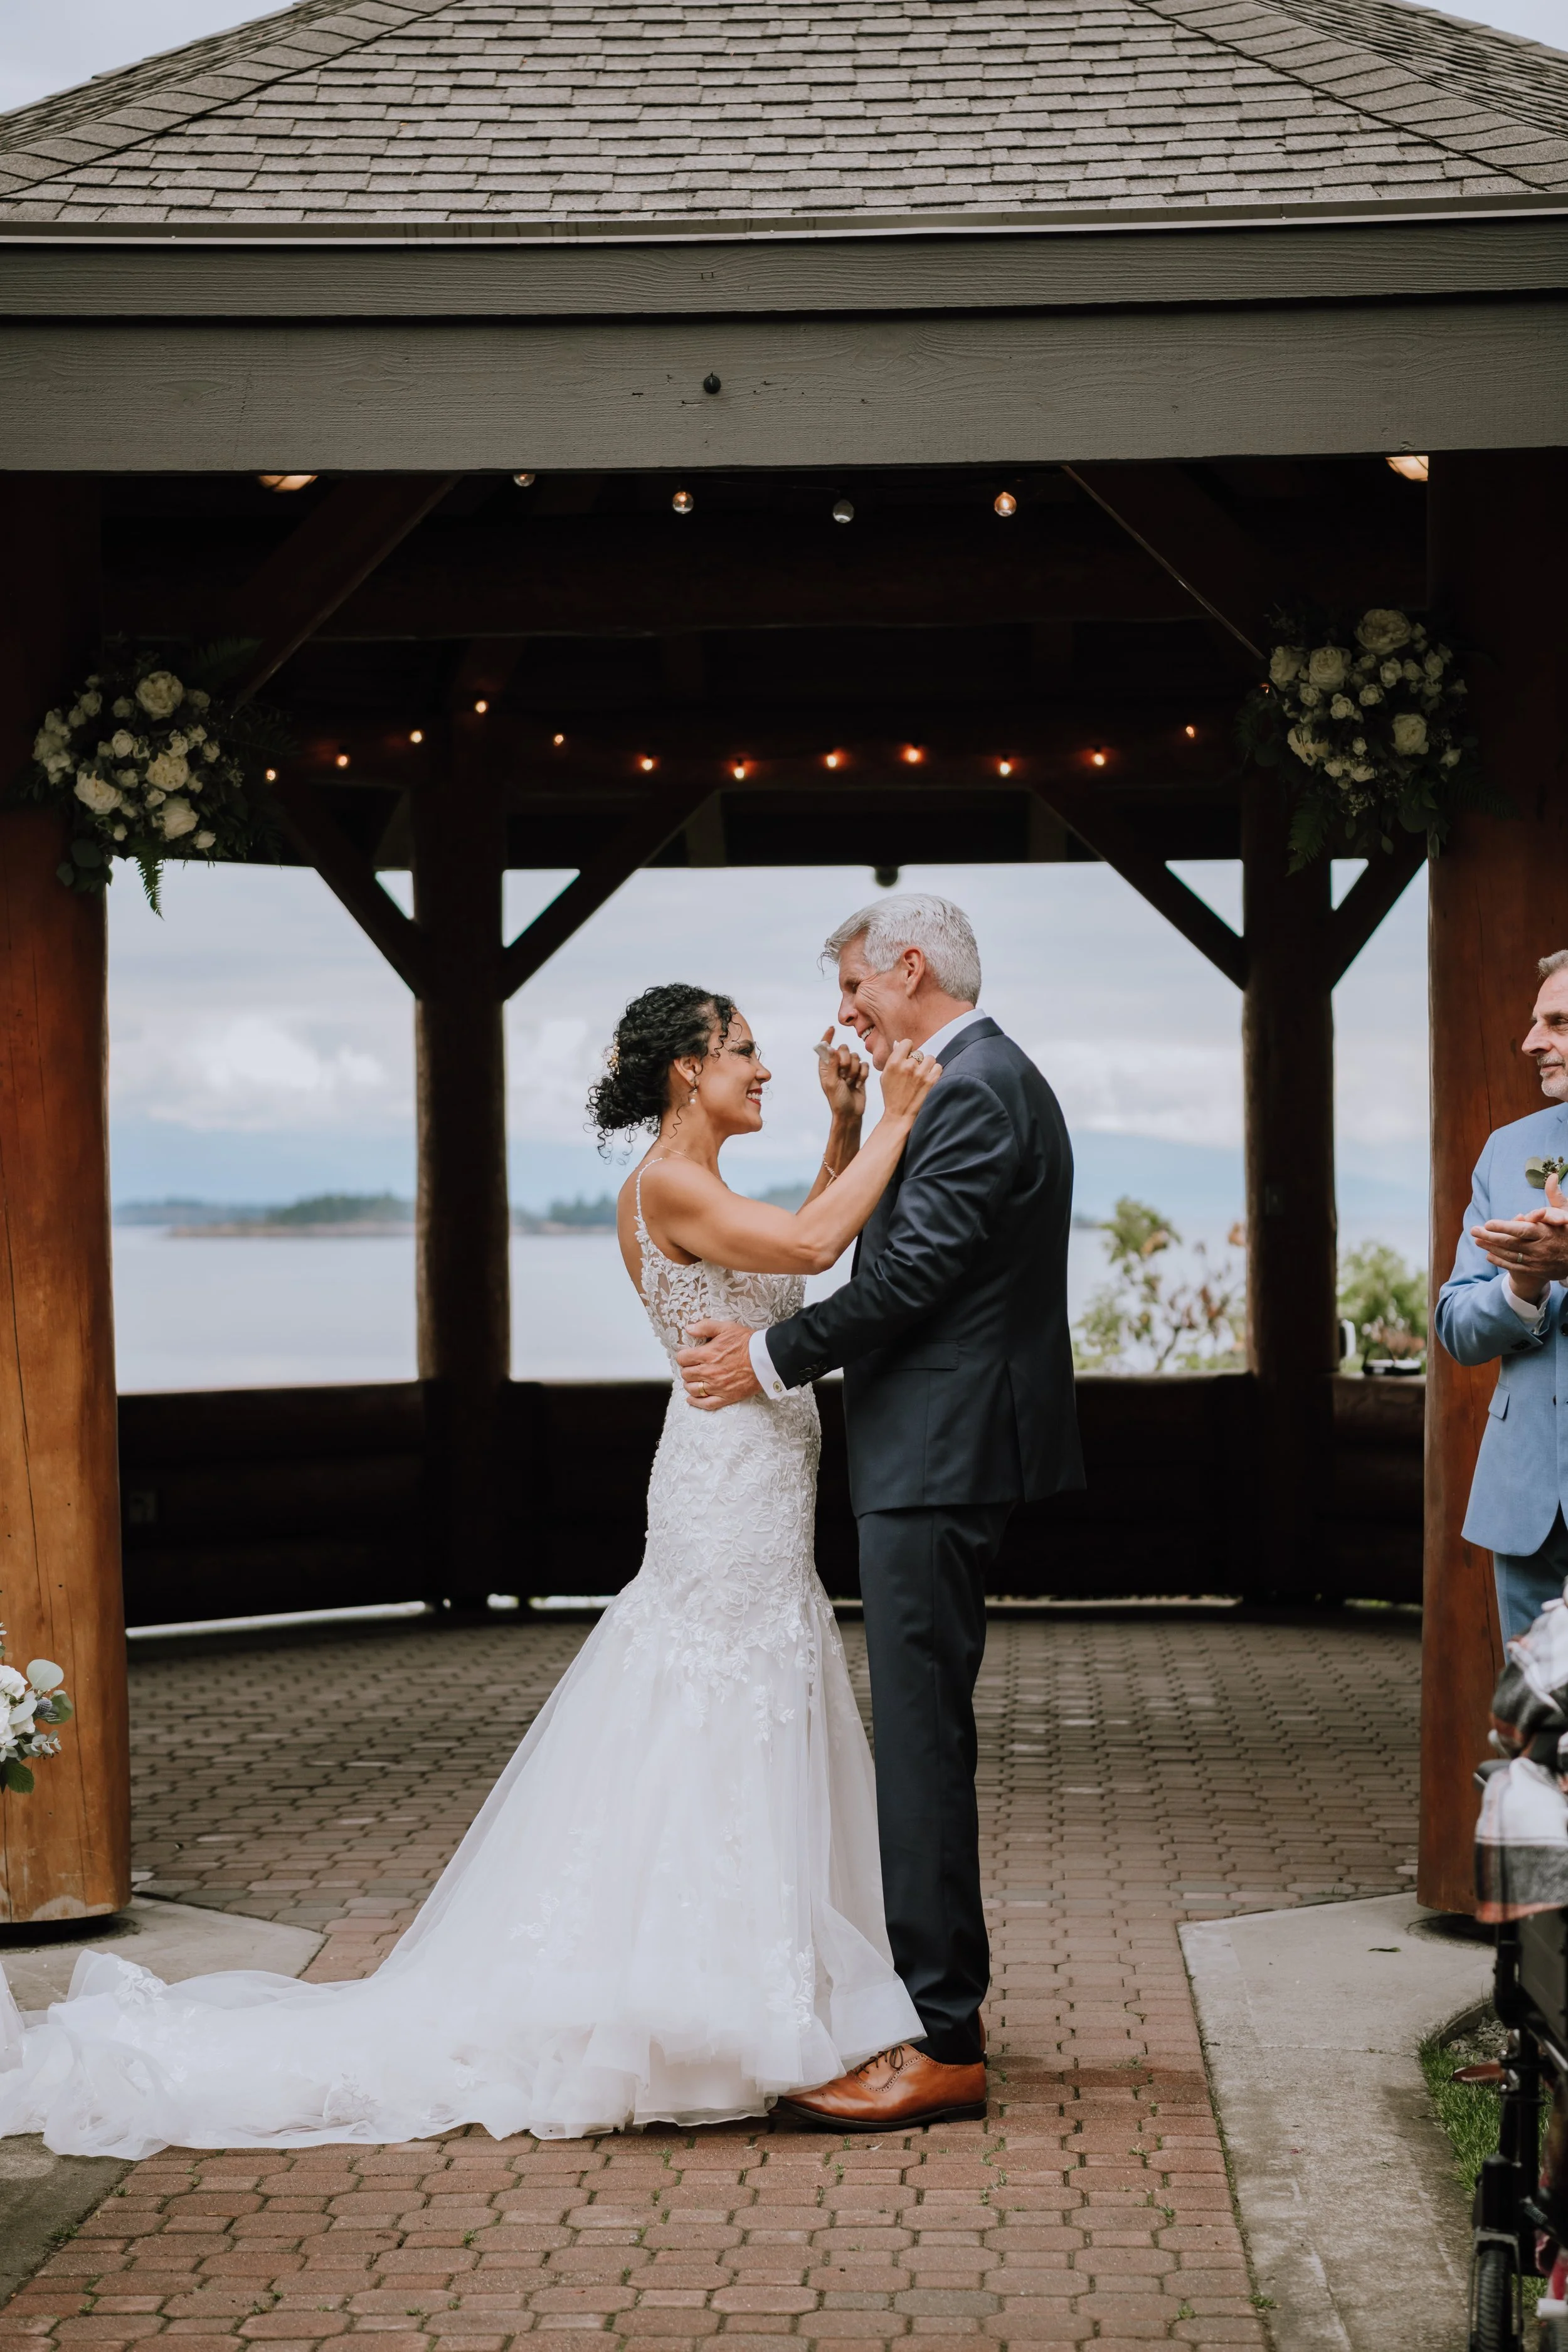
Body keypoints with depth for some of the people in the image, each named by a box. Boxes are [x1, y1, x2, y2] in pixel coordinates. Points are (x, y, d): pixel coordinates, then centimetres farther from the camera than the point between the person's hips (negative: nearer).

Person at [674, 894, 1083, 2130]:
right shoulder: (997, 1079, 18)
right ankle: (942, 1997, 25)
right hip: (950, 1452, 11)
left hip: (938, 1459, -11)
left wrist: (773, 1357, -13)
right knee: (926, 1733, 16)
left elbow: (912, 1271, -20)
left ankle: (942, 2046, -6)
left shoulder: (973, 1092, -15)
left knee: (922, 1738, -9)